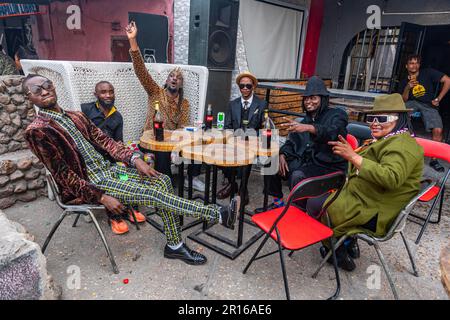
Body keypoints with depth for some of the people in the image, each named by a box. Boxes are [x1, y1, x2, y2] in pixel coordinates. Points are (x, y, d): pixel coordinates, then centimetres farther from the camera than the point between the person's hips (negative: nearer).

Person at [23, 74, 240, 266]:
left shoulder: (75, 116, 12)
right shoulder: (37, 131, -10)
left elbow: (104, 141, 8)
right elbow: (63, 175, -15)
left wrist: (135, 159, -7)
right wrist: (101, 197, -20)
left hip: (107, 168, 7)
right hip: (86, 185, -7)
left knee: (162, 181, -11)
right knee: (151, 193, -22)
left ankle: (174, 245, -4)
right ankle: (218, 214, -17)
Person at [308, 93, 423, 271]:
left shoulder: (401, 145, -20)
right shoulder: (389, 140, 13)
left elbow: (392, 178, -36)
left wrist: (354, 157, -39)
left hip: (375, 214, -11)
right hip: (369, 201, 11)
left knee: (314, 205, -6)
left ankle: (338, 252, 13)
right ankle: (348, 243, 21)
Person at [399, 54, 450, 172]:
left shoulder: (428, 73, -1)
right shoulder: (404, 82, 8)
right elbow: (403, 100, 2)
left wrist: (438, 99, -7)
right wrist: (407, 88, -15)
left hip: (429, 106, -3)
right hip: (413, 103, 3)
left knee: (438, 130, -25)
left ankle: (434, 160, -10)